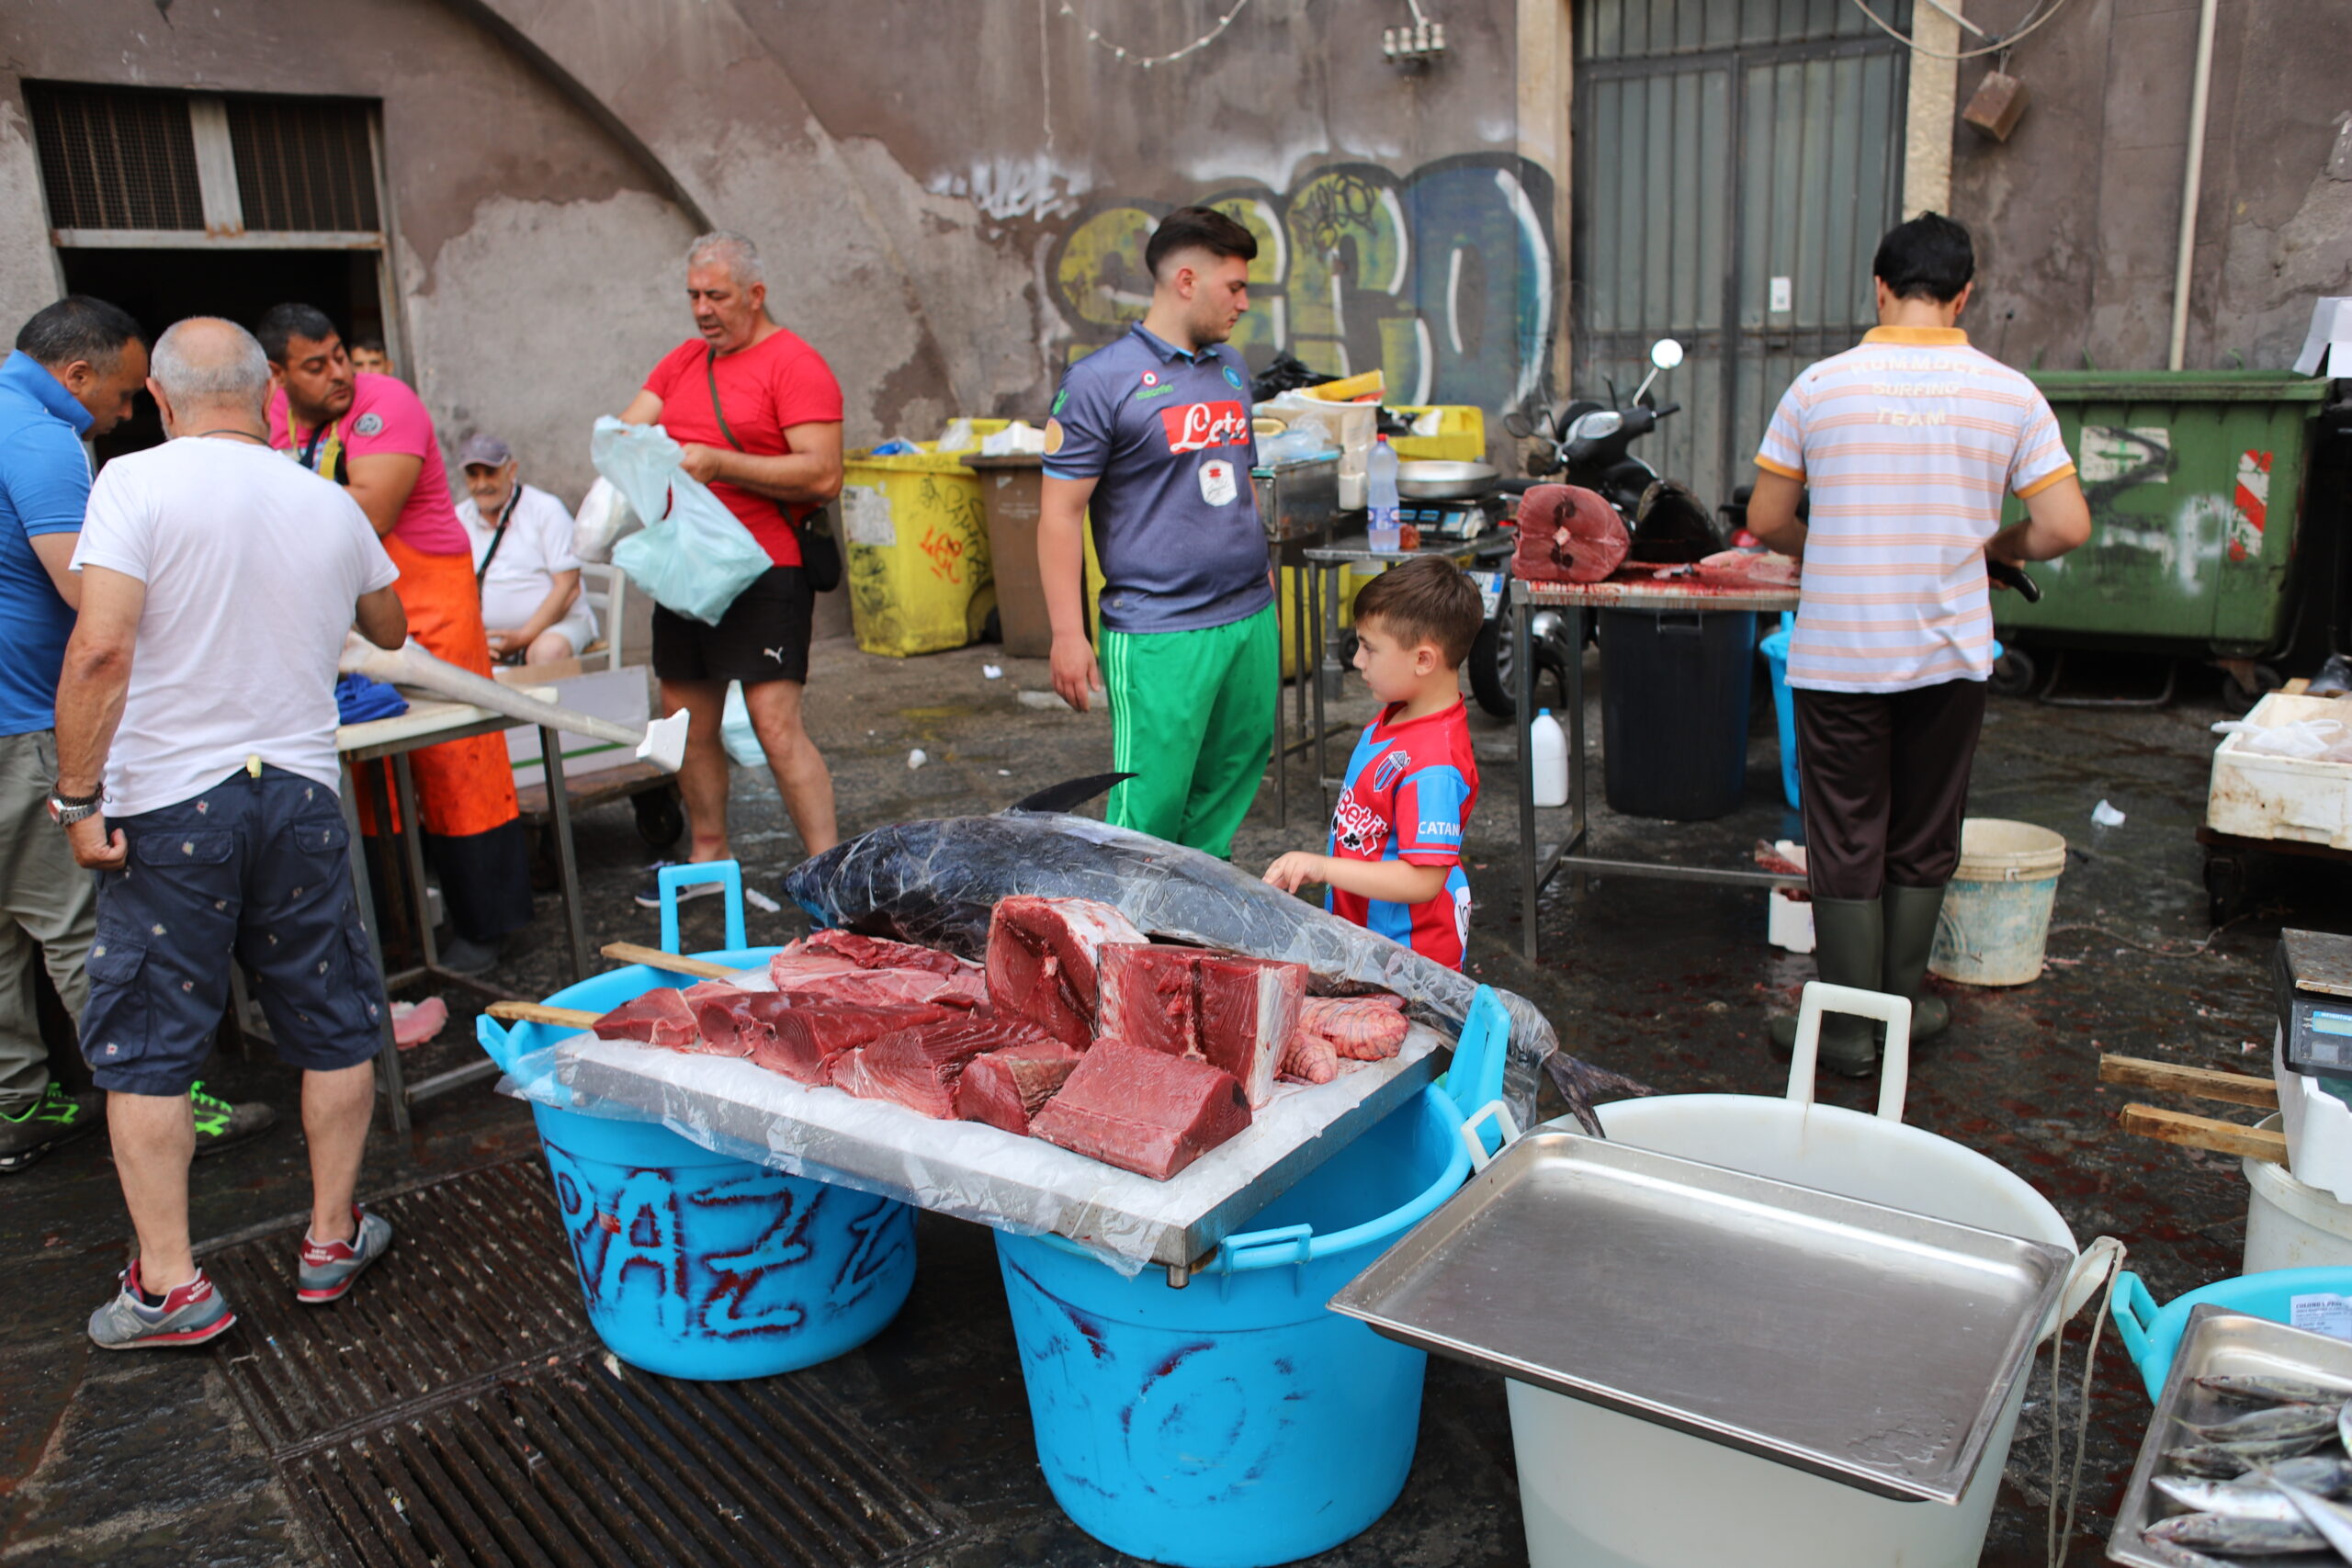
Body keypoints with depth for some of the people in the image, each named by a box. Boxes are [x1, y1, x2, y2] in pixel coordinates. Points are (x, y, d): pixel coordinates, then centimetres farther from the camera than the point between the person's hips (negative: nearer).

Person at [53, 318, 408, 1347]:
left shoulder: (139, 483, -9)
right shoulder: (330, 504, 5)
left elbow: (101, 648, -20)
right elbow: (389, 631, 21)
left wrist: (79, 796, -13)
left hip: (170, 803, -3)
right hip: (300, 797, 3)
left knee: (144, 1049, 8)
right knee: (333, 1030, 14)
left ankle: (168, 1284, 12)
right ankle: (332, 1240, 23)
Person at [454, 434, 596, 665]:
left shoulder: (546, 509, -2)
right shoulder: (458, 519, 10)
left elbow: (568, 587, -8)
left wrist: (523, 637, -16)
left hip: (556, 622, -3)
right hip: (487, 635, 3)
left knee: (548, 651, -37)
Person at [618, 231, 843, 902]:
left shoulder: (795, 365, -7)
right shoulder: (682, 362, 17)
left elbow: (822, 475, -17)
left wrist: (719, 463, -20)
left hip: (764, 571, -8)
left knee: (776, 724, -13)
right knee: (688, 721, 14)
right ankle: (708, 857, 29)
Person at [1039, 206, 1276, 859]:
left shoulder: (1232, 369, 15)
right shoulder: (1100, 380, -8)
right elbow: (1060, 515, -10)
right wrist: (1068, 635, -14)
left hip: (1251, 617, 7)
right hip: (1159, 635, -7)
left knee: (1229, 792, 13)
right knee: (1150, 808, -6)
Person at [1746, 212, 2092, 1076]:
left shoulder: (1820, 386, -5)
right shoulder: (2010, 392, -2)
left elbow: (1767, 522, 0)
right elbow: (2065, 528, -4)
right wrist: (1993, 544, 15)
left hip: (1837, 656, -1)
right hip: (1950, 655, 2)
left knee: (1847, 844, 7)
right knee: (1922, 843, 16)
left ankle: (1849, 1030, 14)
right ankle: (1903, 1003, 28)